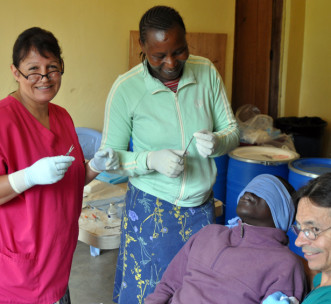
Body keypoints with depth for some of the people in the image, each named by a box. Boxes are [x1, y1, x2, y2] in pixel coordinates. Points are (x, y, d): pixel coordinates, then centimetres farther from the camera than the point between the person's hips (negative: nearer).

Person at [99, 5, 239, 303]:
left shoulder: (207, 72, -4)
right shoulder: (126, 88, -13)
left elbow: (232, 131, 3)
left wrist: (216, 142, -21)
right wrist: (151, 160, -25)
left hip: (201, 207, 3)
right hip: (151, 209, -3)